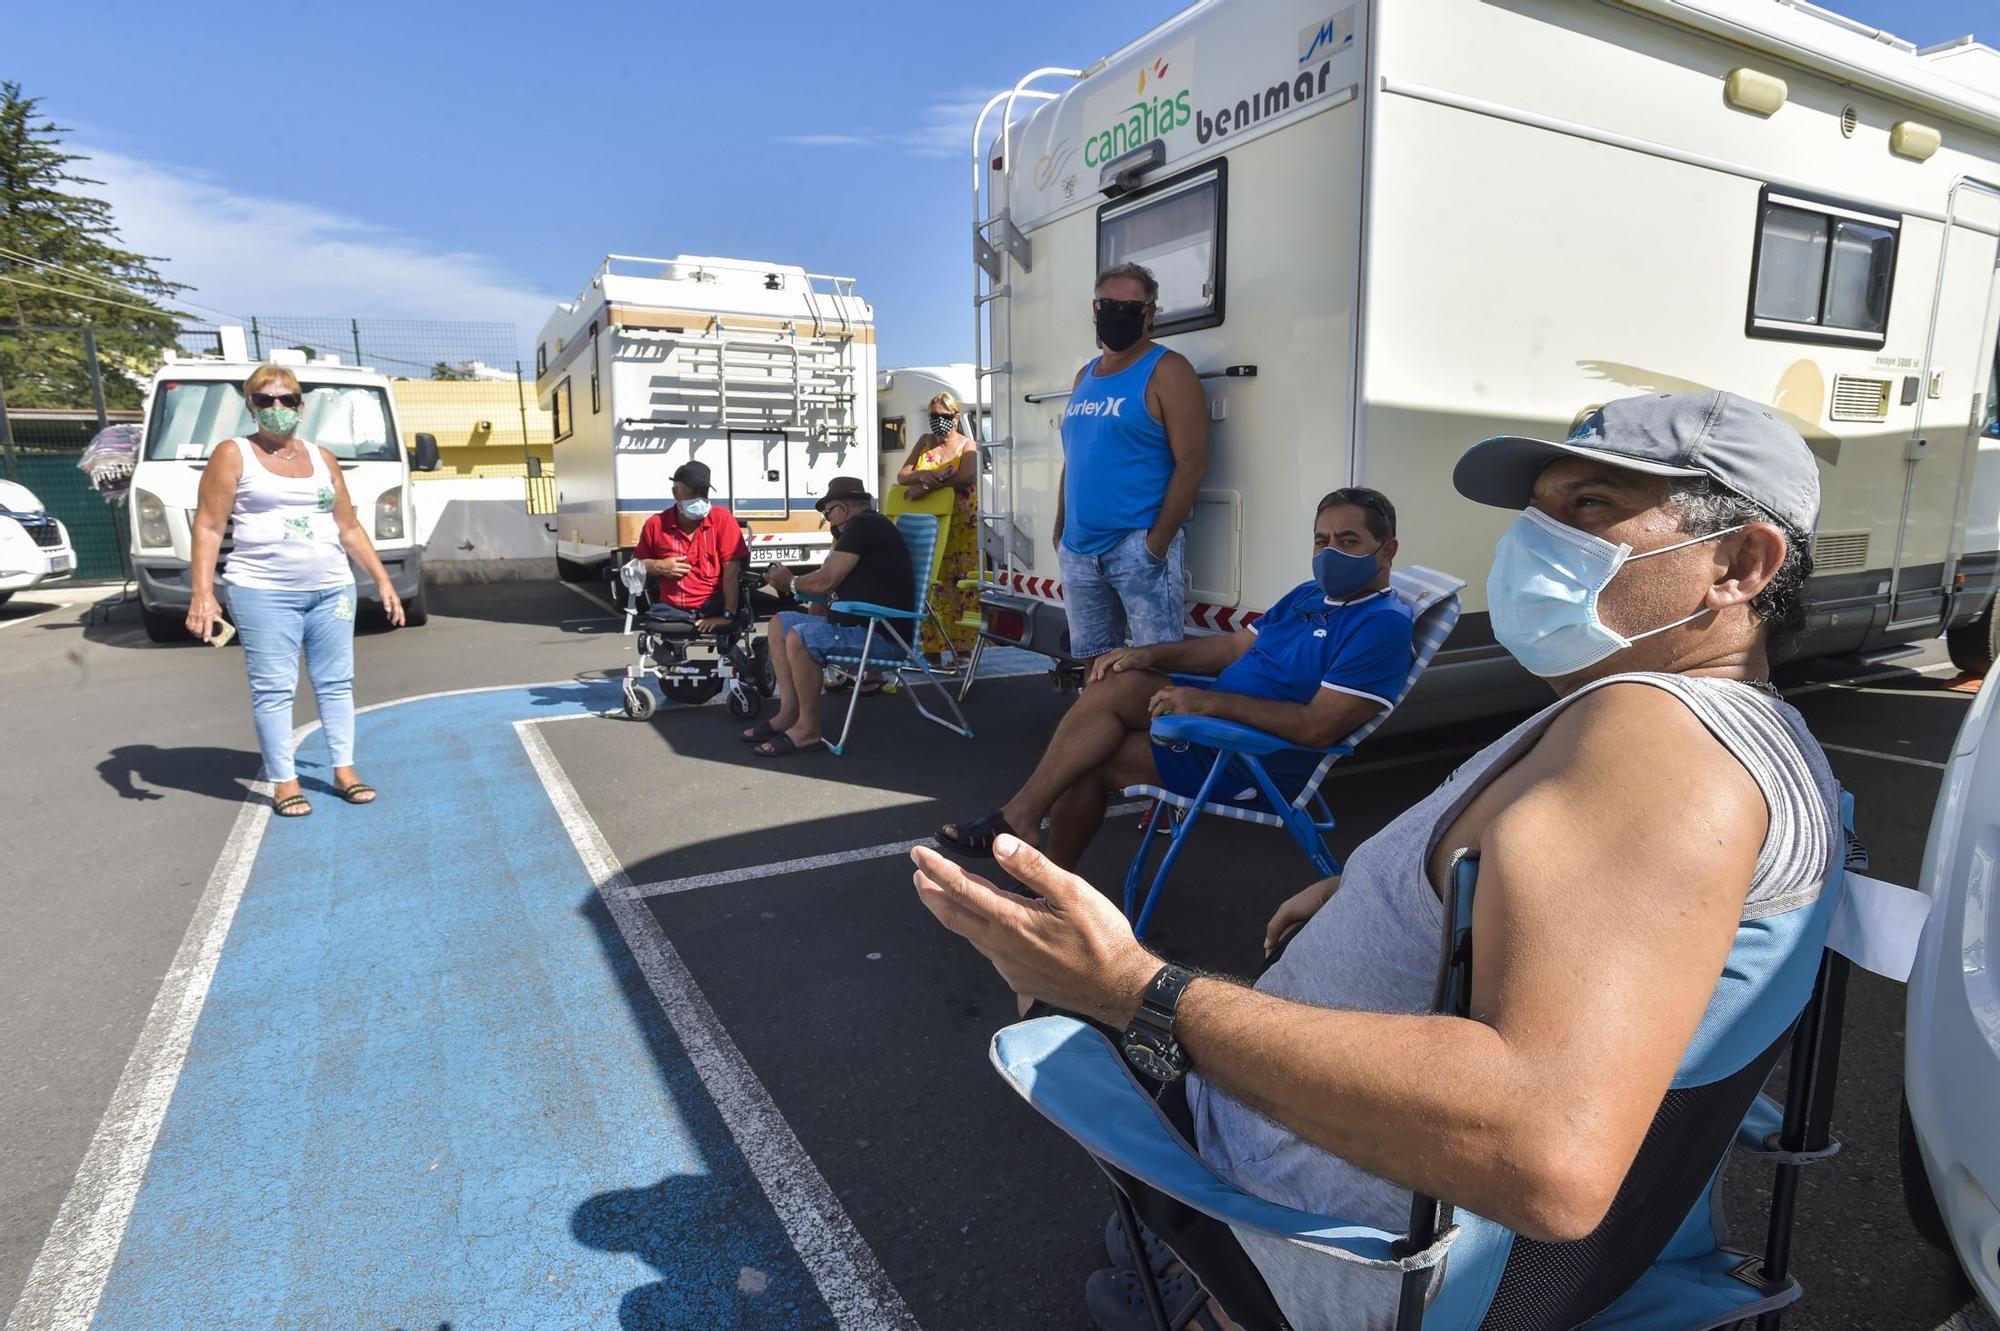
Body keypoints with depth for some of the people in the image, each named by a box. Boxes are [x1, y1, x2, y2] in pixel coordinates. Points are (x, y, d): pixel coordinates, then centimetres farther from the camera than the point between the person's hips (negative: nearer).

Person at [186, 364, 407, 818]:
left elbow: (350, 528, 16)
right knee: (273, 688, -1)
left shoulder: (322, 458, 13)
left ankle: (344, 770, 17)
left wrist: (383, 581, 10)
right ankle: (284, 781, 7)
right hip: (264, 593, -4)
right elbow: (208, 527, -3)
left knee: (336, 681, 7)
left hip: (332, 589, 4)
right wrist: (202, 592, -12)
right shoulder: (233, 455, 2)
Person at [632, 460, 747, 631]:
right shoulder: (656, 524, 5)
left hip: (714, 612, -2)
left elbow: (731, 571, -11)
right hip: (672, 612, 3)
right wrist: (659, 567, -2)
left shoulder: (721, 518, -4)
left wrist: (728, 615, -20)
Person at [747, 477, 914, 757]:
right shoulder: (866, 527, 21)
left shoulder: (862, 525, -12)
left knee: (799, 637, -28)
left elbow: (825, 581, -13)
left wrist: (790, 583, 4)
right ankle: (789, 713, 4)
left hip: (882, 635, -11)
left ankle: (808, 729, -15)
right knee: (780, 623, 11)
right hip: (858, 624, 11)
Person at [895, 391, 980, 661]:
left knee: (962, 589, -8)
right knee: (930, 586, -3)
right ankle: (932, 651, 1)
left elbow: (968, 475, -17)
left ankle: (962, 649, -4)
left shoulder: (967, 445, 4)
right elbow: (901, 476, 9)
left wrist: (928, 485, -20)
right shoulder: (924, 443, 18)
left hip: (963, 530, -3)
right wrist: (922, 475, -13)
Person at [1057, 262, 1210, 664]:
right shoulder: (1085, 377, 17)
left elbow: (1192, 462, -13)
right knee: (1093, 663, 12)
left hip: (1139, 545, -7)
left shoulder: (1167, 371, -5)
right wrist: (1060, 531, 14)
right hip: (1077, 548, 7)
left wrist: (1158, 540, -18)